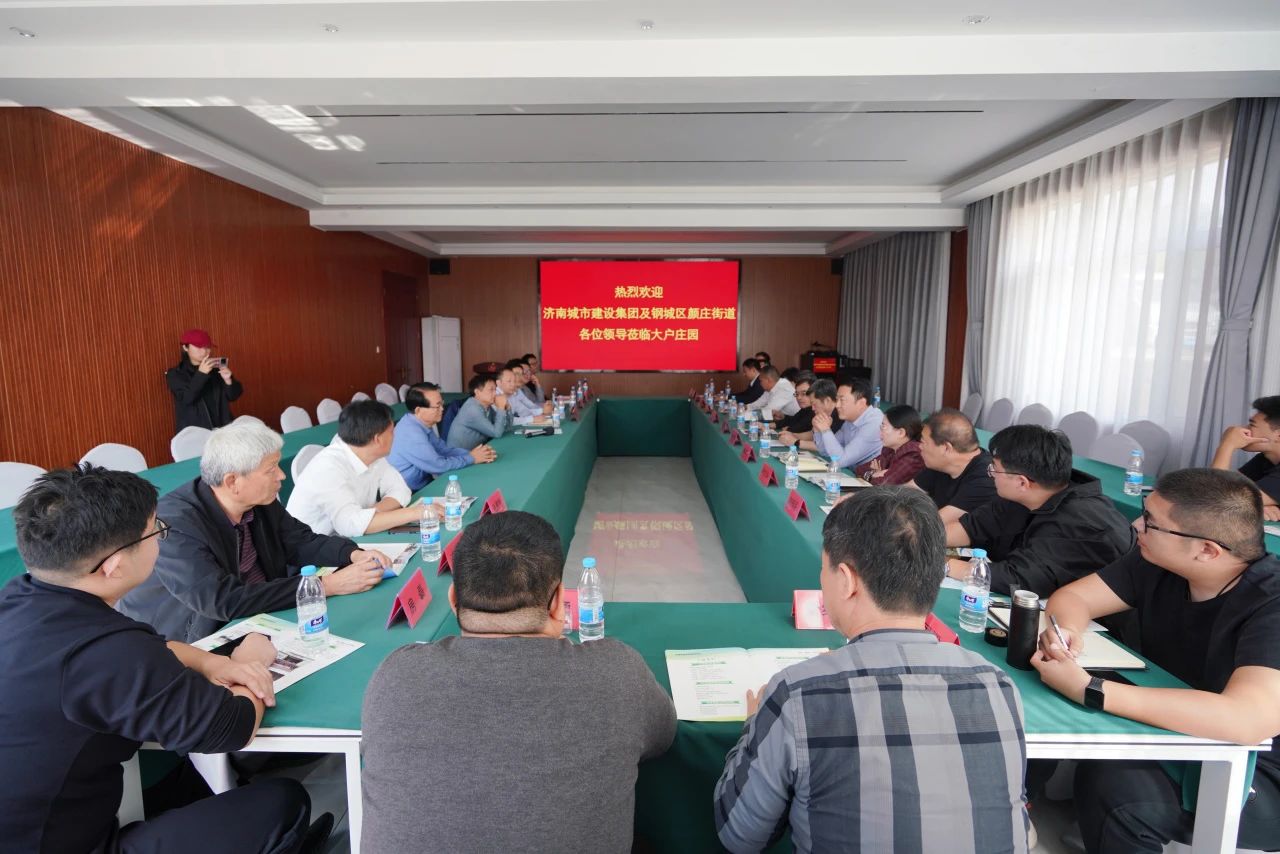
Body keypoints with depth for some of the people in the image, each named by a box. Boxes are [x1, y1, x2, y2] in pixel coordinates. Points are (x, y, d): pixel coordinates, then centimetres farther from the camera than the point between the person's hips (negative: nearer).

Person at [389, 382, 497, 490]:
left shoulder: (422, 422, 0)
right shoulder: (411, 433, -27)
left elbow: (442, 448, 10)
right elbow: (439, 465, -22)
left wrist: (471, 453, -5)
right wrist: (471, 458, -11)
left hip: (423, 482, 8)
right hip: (410, 493, -8)